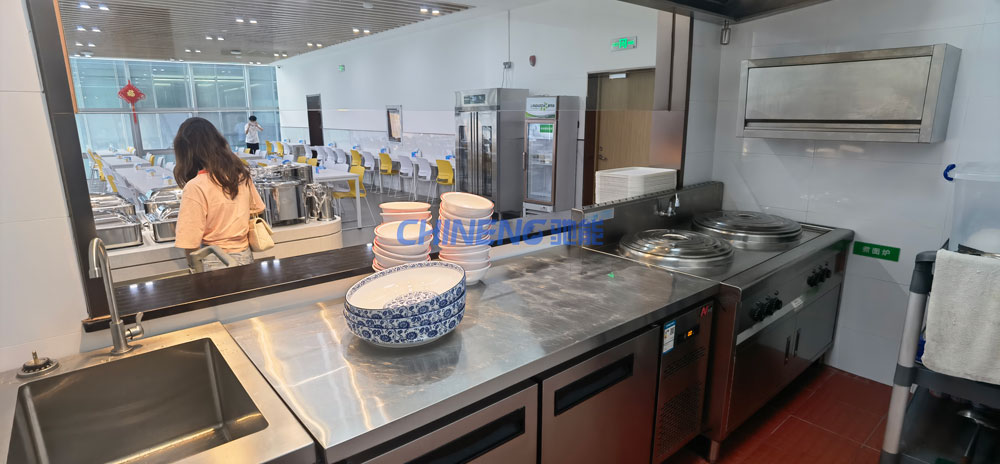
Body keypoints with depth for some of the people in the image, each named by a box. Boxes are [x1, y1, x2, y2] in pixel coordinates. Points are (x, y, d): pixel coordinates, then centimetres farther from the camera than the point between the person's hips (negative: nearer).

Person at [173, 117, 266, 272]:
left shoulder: (195, 187, -20)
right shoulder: (241, 173, -4)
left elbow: (190, 243, -18)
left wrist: (194, 265, -3)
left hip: (215, 261, -5)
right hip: (245, 256, 5)